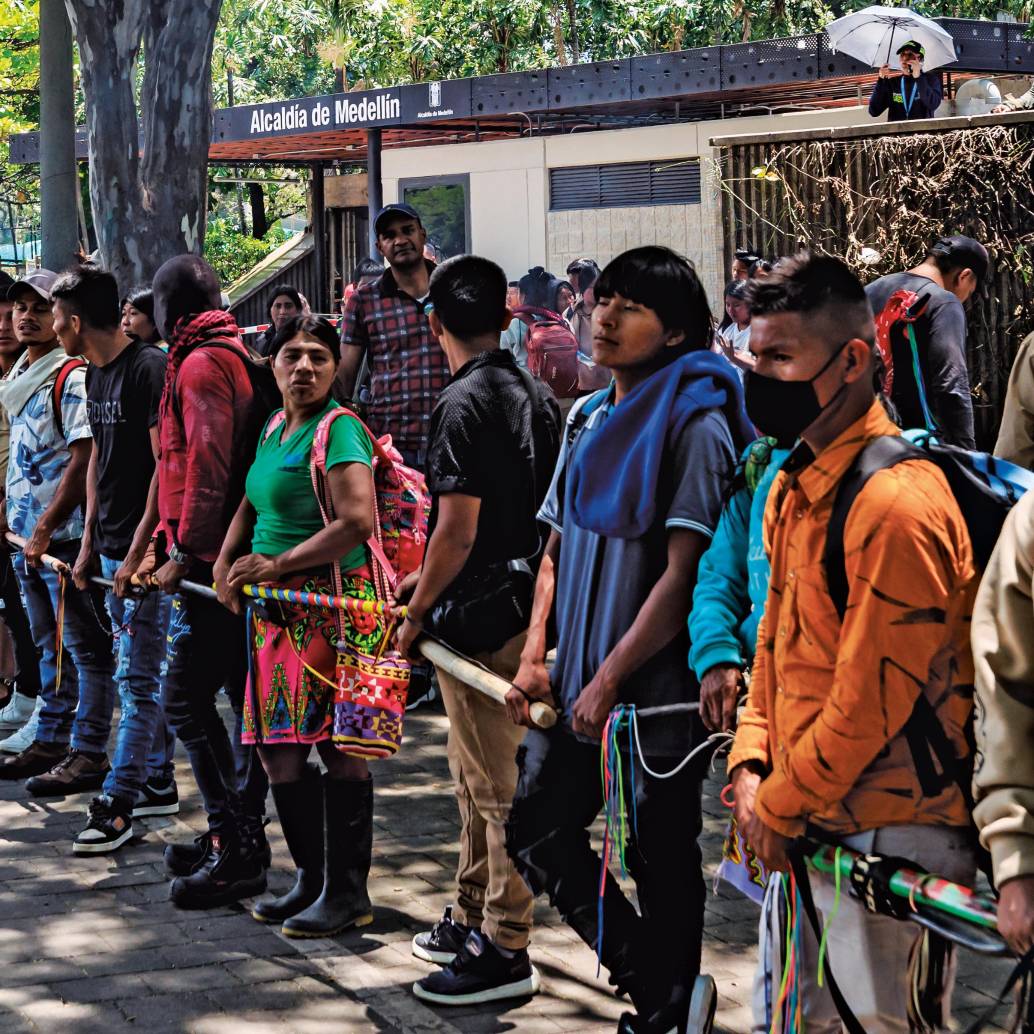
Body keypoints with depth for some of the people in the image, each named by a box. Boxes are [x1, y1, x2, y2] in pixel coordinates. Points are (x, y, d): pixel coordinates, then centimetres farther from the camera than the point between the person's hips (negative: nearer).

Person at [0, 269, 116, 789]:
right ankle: (50, 742, 23)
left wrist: (45, 528, -19)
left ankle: (87, 755, -1)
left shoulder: (71, 377, -12)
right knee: (50, 647, 16)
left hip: (64, 536, -9)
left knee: (85, 648, -3)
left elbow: (83, 459, -18)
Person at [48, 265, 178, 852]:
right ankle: (159, 784, 25)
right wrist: (90, 543, 16)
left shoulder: (149, 369, -15)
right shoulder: (97, 375, 13)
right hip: (112, 548, 9)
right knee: (143, 671, 15)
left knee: (137, 678, -6)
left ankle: (117, 806, -5)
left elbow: (167, 466, -18)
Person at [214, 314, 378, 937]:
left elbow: (358, 522, -20)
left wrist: (276, 565, -13)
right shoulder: (274, 428, 16)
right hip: (277, 612, 9)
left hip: (331, 605, -9)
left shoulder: (338, 430, -10)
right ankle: (311, 880, 22)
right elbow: (254, 505, 28)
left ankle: (348, 893, 3)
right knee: (278, 747, 10)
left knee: (338, 747, -5)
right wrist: (228, 563, 9)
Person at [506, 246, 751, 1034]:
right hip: (578, 680, 7)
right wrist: (536, 657, 3)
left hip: (656, 688, -7)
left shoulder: (695, 423, -12)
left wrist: (609, 681, -17)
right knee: (538, 833, 8)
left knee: (662, 862, 3)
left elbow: (683, 571, -17)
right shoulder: (590, 418, 11)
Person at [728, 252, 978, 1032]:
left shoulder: (894, 505, -21)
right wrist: (751, 765, 3)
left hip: (892, 841, -9)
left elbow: (870, 701, -20)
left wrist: (777, 807, -10)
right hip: (815, 830, 9)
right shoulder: (794, 486, 9)